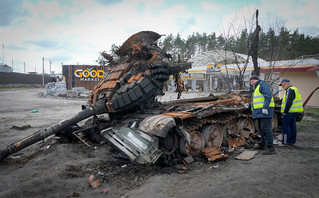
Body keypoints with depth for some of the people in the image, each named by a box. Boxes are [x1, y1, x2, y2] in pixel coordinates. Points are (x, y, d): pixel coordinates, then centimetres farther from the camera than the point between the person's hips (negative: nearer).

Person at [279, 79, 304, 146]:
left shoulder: (290, 90, -15)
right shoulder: (294, 89, 18)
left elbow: (289, 102, -22)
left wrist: (285, 112, -18)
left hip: (289, 112, -10)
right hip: (294, 111, 10)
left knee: (285, 126, -5)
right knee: (292, 126, 11)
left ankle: (285, 141, -2)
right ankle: (292, 141, 16)